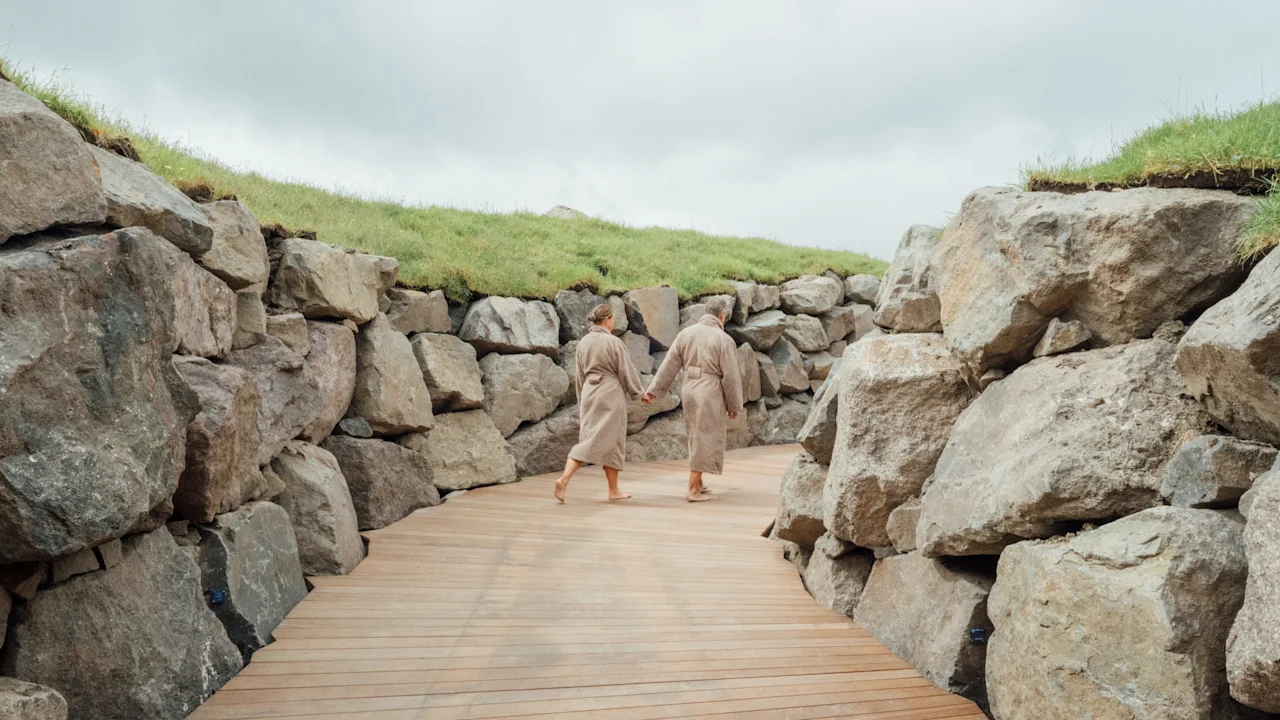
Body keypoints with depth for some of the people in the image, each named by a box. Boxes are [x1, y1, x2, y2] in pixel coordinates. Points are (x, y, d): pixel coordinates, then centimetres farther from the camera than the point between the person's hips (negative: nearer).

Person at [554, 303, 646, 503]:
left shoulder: (583, 342, 7)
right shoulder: (613, 342, -13)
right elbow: (626, 371, -7)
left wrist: (583, 400, 24)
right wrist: (638, 392, 8)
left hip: (589, 393, 6)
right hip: (610, 394, -6)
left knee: (588, 438, 8)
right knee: (610, 441, 3)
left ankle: (564, 479, -7)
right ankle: (613, 490, 11)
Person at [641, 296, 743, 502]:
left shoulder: (686, 333, 5)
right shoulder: (724, 339, -9)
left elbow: (669, 364, 4)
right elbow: (731, 376, -9)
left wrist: (653, 391, 6)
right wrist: (734, 404, 2)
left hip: (689, 389, 6)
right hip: (710, 392, -6)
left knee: (697, 438, 20)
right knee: (705, 441, 1)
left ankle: (698, 483, 27)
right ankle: (693, 490, 2)